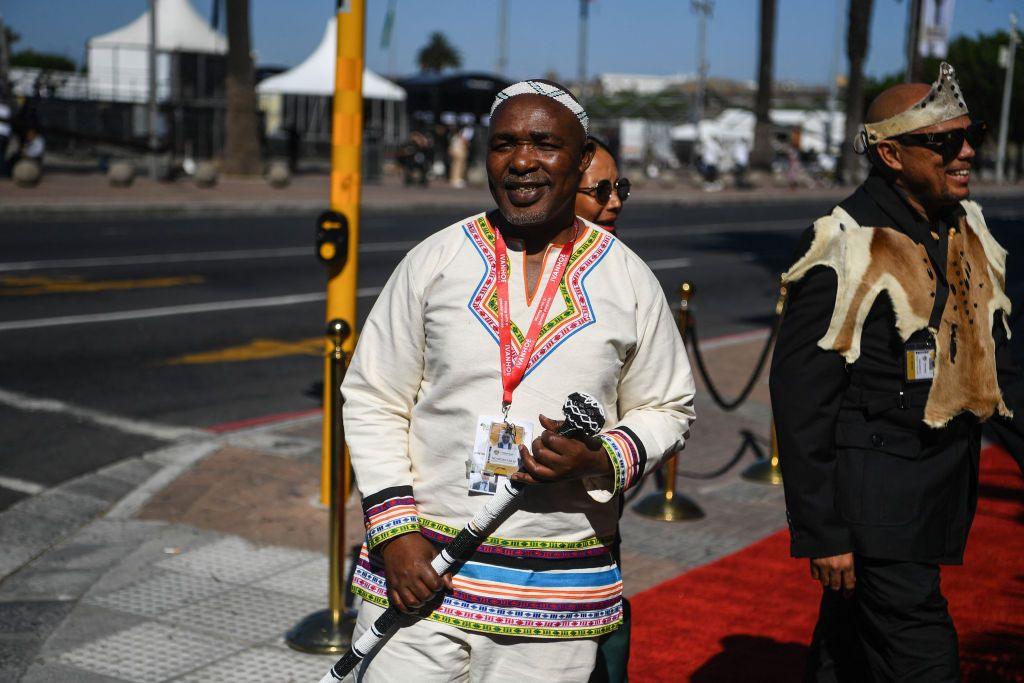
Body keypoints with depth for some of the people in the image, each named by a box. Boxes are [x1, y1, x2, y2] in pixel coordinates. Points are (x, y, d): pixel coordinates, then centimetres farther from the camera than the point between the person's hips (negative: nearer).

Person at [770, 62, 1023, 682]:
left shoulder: (969, 231, 9)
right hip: (876, 488, -7)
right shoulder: (846, 246, -15)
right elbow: (801, 396, -16)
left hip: (949, 485, 7)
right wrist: (820, 531, -17)